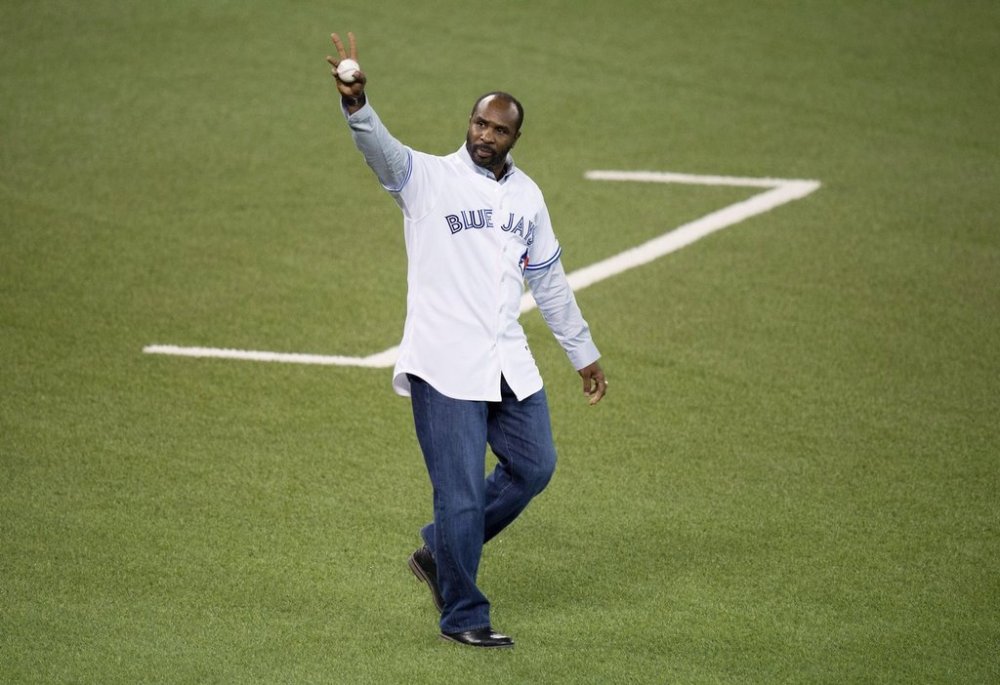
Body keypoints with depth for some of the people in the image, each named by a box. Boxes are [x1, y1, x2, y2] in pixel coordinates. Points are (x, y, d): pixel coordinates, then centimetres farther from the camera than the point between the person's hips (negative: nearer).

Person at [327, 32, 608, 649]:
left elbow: (550, 280, 21)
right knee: (461, 493, -4)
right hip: (445, 366, -6)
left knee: (534, 466, 10)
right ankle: (463, 615, 9)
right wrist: (356, 105, -44)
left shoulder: (527, 195, 12)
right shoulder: (430, 178, -3)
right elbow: (381, 149, -24)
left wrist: (584, 353, 24)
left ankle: (440, 552, 27)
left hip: (509, 365, 6)